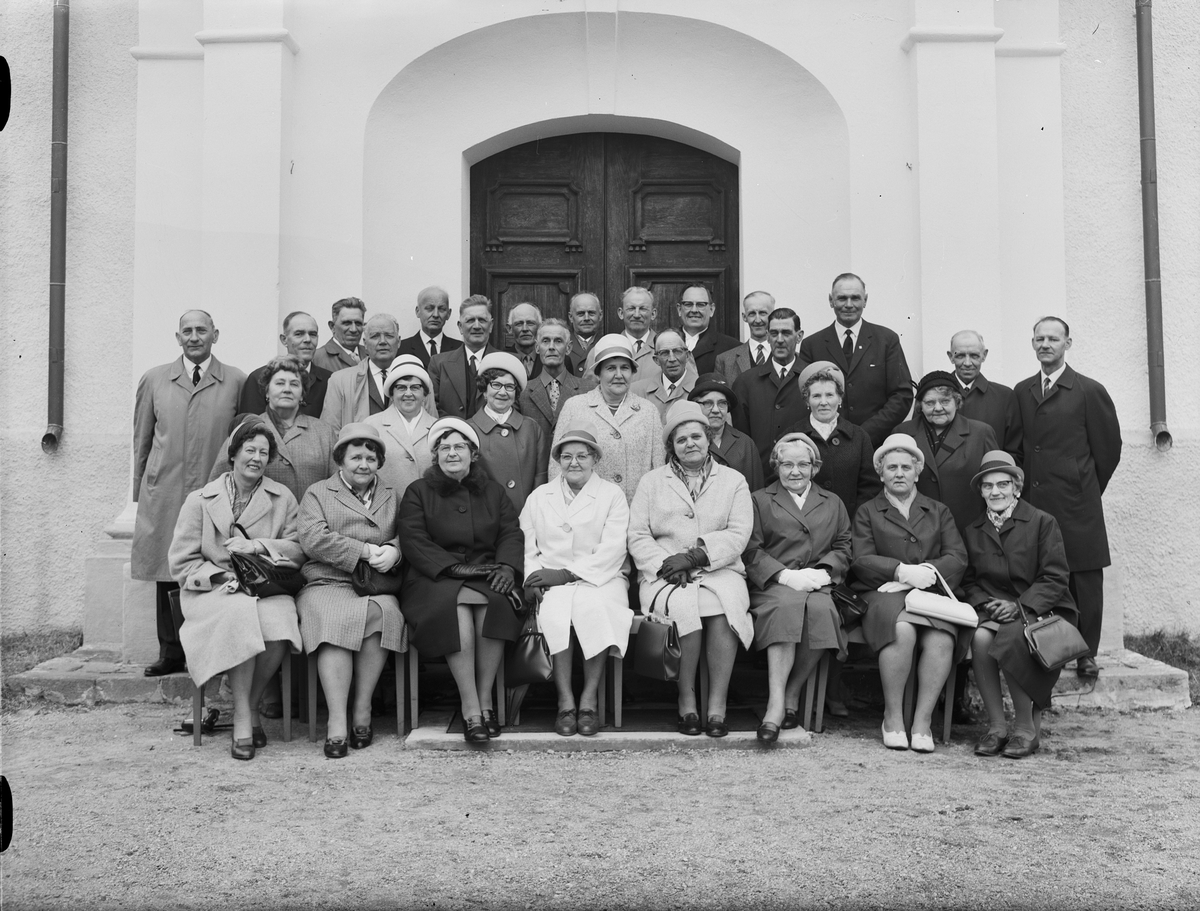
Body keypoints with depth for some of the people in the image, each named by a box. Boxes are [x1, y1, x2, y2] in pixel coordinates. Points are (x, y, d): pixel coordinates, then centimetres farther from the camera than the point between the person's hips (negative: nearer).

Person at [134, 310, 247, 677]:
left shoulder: (237, 382, 5)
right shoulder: (154, 380, 11)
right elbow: (141, 440, 15)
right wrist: (140, 492, 13)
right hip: (163, 495, 2)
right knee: (167, 576, 4)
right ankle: (171, 654, 14)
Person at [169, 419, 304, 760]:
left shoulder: (283, 498, 14)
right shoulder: (200, 500, 9)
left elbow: (299, 549, 5)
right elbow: (182, 562, 4)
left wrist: (258, 546, -12)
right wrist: (222, 578, -11)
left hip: (267, 587, 1)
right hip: (213, 590, -1)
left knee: (279, 623, -33)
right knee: (242, 614, -36)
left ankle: (250, 706, -7)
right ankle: (243, 716, -23)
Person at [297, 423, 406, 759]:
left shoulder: (391, 498, 25)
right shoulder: (317, 493, 15)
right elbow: (313, 539, -2)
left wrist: (393, 550, -12)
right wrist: (367, 550, -9)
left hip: (377, 588, 2)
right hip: (327, 584, -2)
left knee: (383, 613, -33)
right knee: (337, 619, -34)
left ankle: (362, 711, -24)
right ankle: (337, 722, -35)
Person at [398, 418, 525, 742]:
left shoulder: (492, 491, 21)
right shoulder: (418, 492, 12)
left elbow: (512, 532, 12)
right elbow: (414, 542, -1)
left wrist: (507, 566, -10)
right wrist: (454, 568, -14)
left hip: (487, 576, 2)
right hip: (435, 579, -2)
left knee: (494, 603, -33)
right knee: (456, 605, -36)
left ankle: (485, 700, -23)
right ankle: (470, 707, -32)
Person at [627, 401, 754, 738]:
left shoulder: (733, 480, 15)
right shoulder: (651, 481, 17)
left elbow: (738, 535, 2)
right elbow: (638, 536, 7)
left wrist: (696, 555, -11)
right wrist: (667, 566, -10)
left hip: (719, 570, 0)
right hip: (665, 573, 0)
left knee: (725, 606, -33)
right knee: (683, 606, -33)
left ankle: (717, 705, -26)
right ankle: (686, 701, -19)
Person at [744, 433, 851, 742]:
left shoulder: (833, 504, 26)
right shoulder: (759, 501, 18)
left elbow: (843, 549, 16)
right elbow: (751, 551, 5)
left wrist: (822, 571, -5)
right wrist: (786, 575, -11)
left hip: (817, 586, 2)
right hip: (771, 586, -2)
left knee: (821, 610, -34)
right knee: (788, 605, -37)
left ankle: (792, 694, -20)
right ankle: (776, 702, -41)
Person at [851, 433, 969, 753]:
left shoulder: (939, 512, 24)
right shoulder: (867, 512, 18)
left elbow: (957, 559, 9)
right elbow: (861, 560, 2)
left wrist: (924, 573, -9)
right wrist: (903, 570, -13)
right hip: (883, 595, -2)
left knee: (942, 640, -32)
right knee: (902, 631, -36)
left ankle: (923, 720, -20)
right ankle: (892, 716, -20)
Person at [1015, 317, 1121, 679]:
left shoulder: (1090, 391, -1)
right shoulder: (1021, 392, 11)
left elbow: (1108, 447, 4)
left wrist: (1085, 489, 9)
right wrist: (1029, 488, 9)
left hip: (1077, 505, -3)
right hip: (1033, 504, 3)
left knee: (1084, 580, 1)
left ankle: (1086, 653, 10)